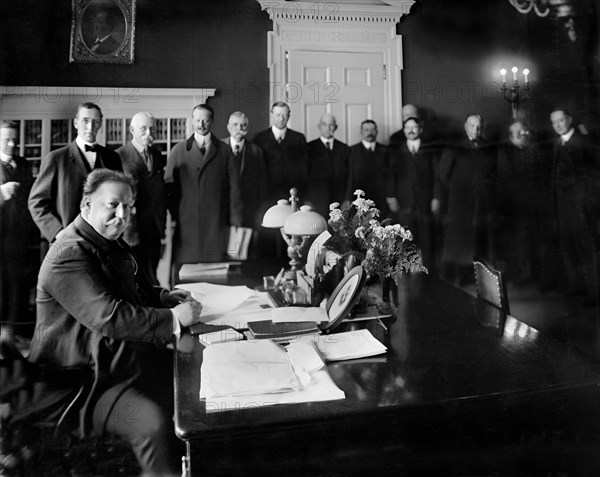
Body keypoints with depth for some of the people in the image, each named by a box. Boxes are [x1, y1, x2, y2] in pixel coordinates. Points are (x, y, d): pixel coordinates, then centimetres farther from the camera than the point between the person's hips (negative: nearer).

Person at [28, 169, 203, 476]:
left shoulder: (111, 243, 11)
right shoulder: (70, 255, -21)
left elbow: (133, 289, 23)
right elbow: (108, 317, -30)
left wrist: (162, 297, 3)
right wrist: (173, 318, -25)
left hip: (116, 358, 10)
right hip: (77, 381, -9)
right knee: (152, 424, -26)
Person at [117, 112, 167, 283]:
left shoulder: (157, 155, 12)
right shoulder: (119, 156, -7)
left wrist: (163, 221, 14)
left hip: (154, 228, 5)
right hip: (131, 228, -5)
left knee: (152, 274, 11)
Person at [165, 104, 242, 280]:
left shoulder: (224, 151, 9)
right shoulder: (178, 151, 9)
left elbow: (234, 187, 6)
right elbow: (169, 187, 7)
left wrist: (235, 223, 2)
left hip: (217, 225, 0)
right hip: (185, 226, 0)